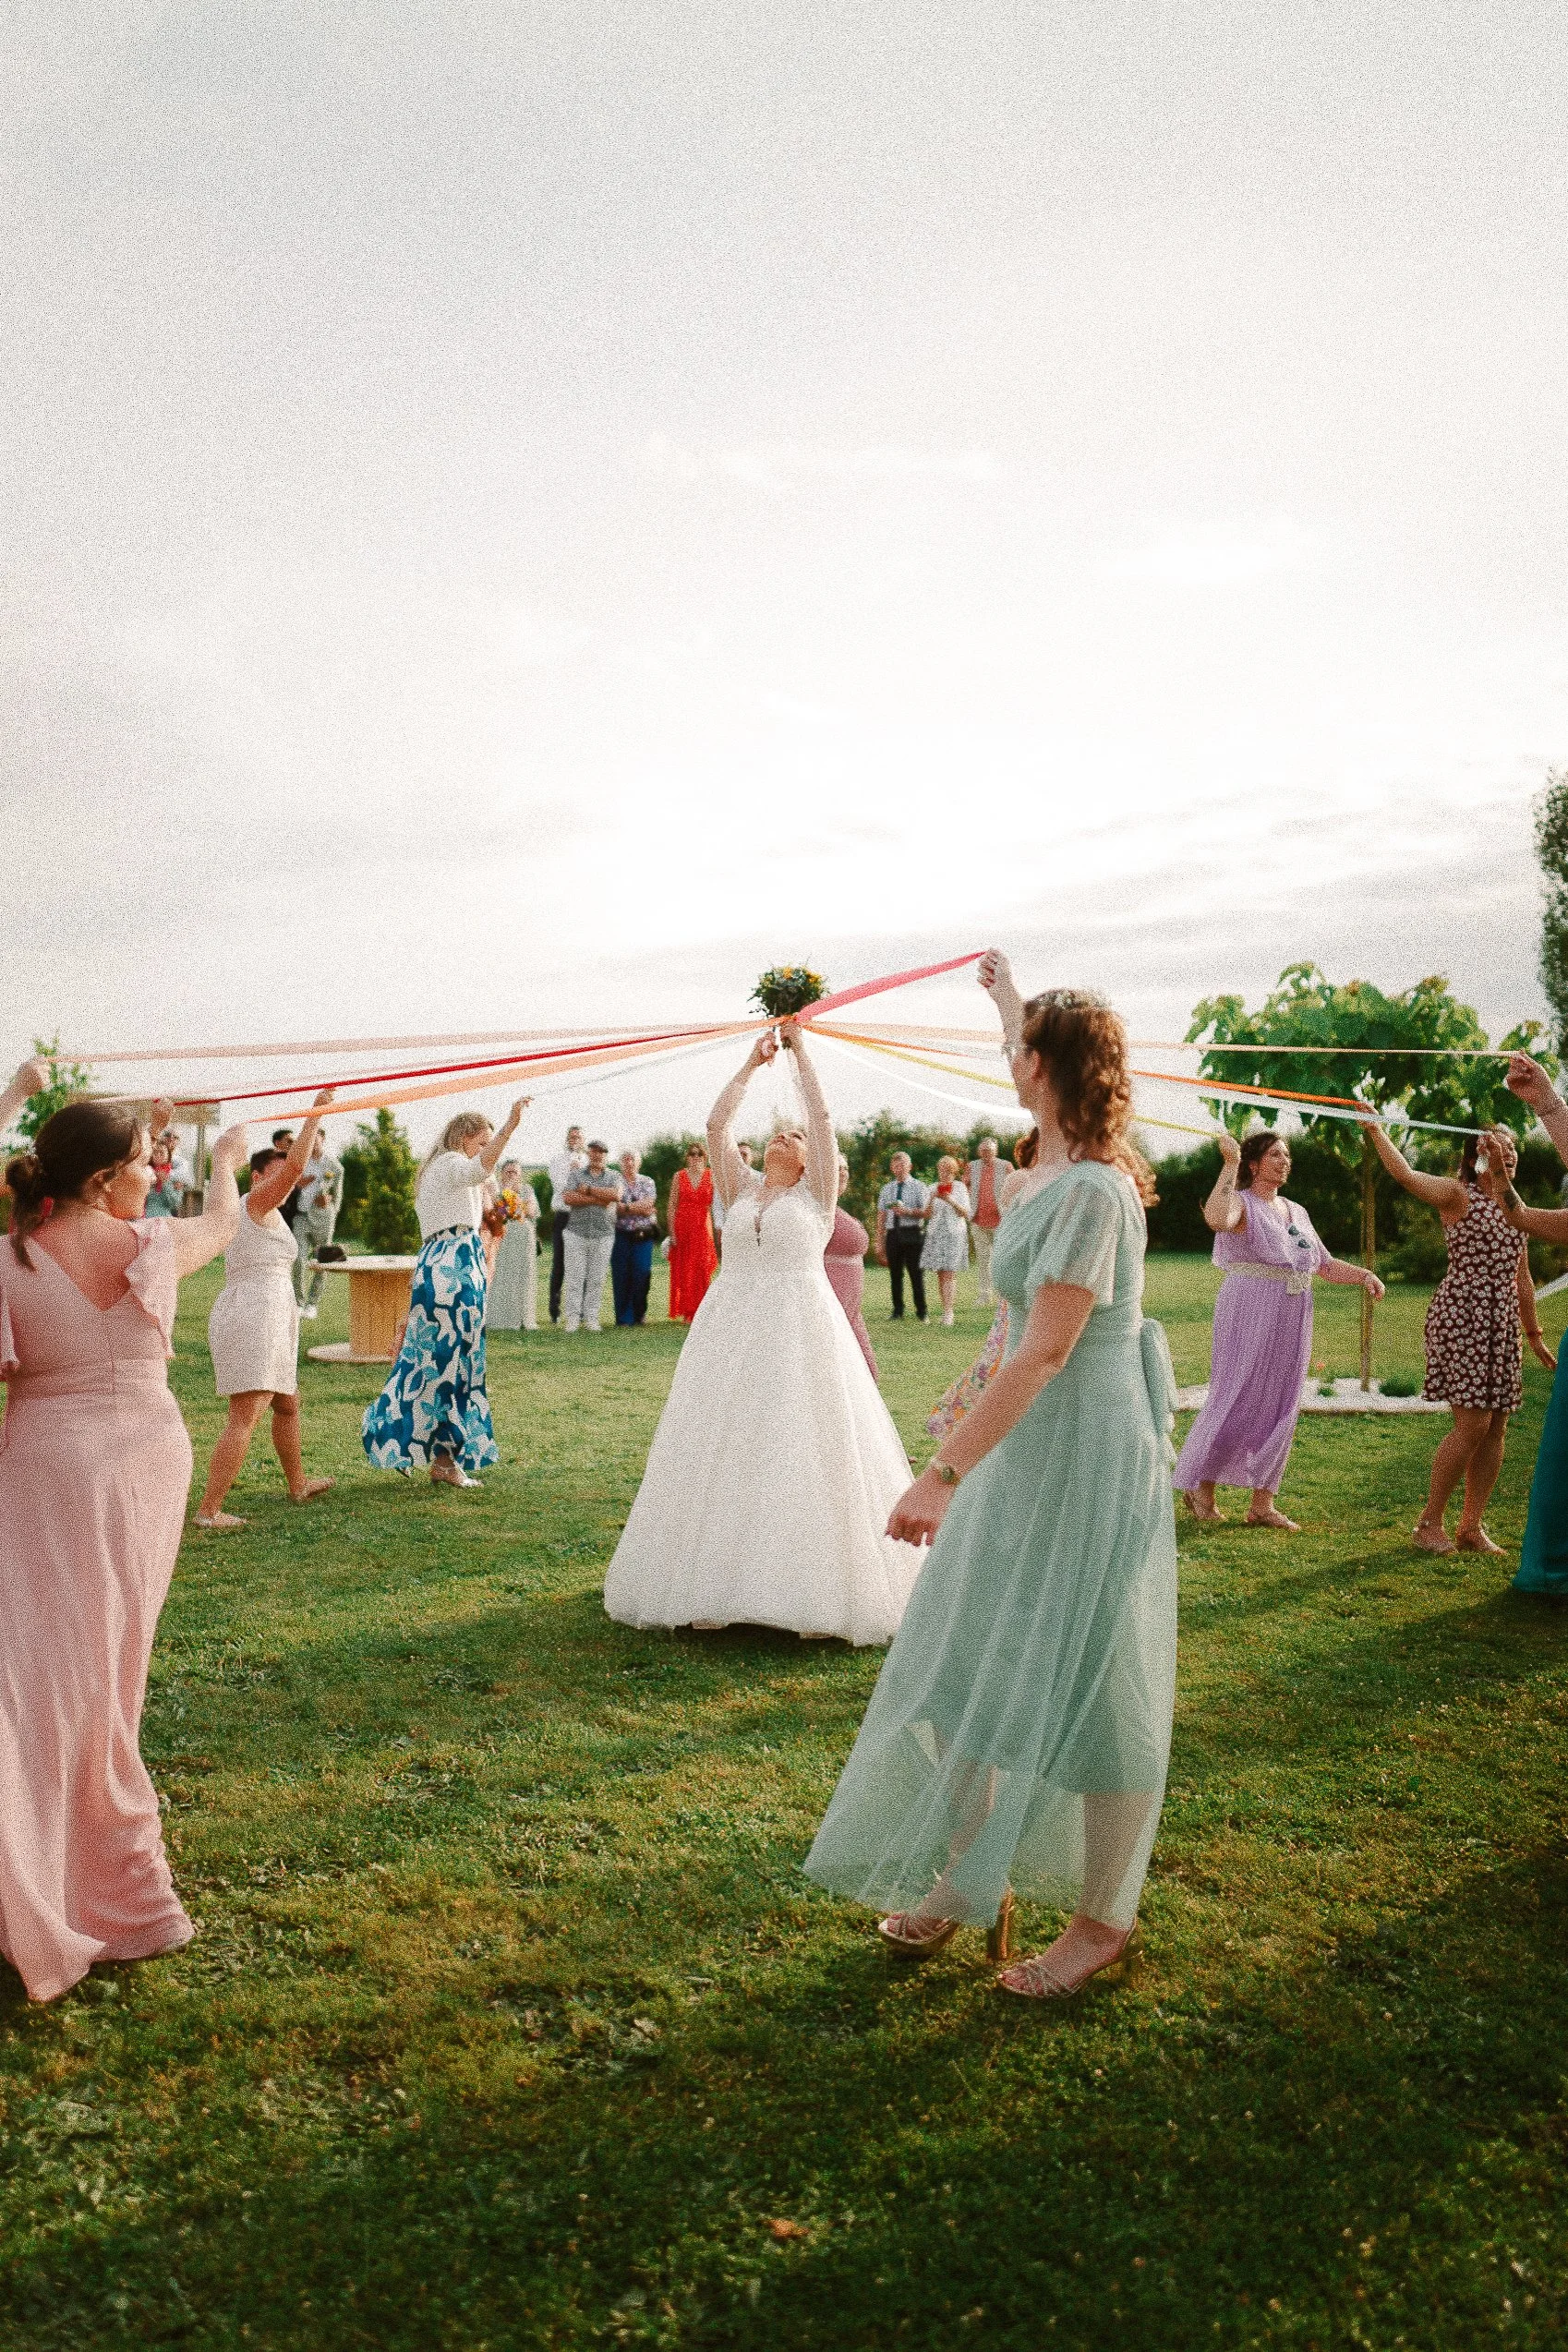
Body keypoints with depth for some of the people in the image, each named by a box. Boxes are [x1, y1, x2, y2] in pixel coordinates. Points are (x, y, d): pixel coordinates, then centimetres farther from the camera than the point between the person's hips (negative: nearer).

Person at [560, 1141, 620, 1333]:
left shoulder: (613, 1177, 9)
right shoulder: (577, 1175, 8)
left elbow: (616, 1195, -12)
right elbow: (568, 1198, -8)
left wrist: (589, 1190, -9)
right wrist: (599, 1199, -11)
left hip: (604, 1235, 0)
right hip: (577, 1233, 0)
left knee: (597, 1279, 2)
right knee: (574, 1277, -3)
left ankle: (591, 1318, 8)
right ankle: (572, 1318, 1)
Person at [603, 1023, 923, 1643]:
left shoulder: (814, 1194, 8)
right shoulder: (740, 1189, 16)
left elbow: (823, 1121, -1)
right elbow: (716, 1127, 8)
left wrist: (802, 1054, 3)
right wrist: (752, 1062, 9)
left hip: (800, 1329, -3)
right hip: (731, 1327, 4)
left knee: (799, 1451, -7)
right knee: (722, 1453, 0)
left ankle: (807, 1589, -2)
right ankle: (722, 1579, 6)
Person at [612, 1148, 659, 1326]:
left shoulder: (648, 1182, 11)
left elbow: (648, 1204, -4)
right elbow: (614, 1207, -9)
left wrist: (626, 1207, -9)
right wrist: (639, 1208, -10)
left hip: (643, 1236, 1)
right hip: (621, 1236, -1)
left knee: (642, 1275, -2)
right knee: (621, 1278, -3)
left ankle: (640, 1312, 19)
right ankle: (624, 1319, 5)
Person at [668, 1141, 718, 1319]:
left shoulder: (711, 1176, 4)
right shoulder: (679, 1176, 5)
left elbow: (716, 1204, 3)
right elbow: (672, 1205, 3)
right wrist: (672, 1232, -4)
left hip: (703, 1227, 0)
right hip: (682, 1227, 0)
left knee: (702, 1270, -3)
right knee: (682, 1271, 2)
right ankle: (684, 1312, 9)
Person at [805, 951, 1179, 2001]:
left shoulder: (1092, 1191, -22)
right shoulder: (1051, 1167, 5)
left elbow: (1043, 1353, -27)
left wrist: (943, 1472, -29)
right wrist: (1008, 994, 46)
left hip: (1086, 1453, -9)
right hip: (1026, 1451, 9)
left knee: (1085, 1685, 4)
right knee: (972, 1665, 15)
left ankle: (1105, 1920, 22)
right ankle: (972, 1877, 31)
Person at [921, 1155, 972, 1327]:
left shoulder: (960, 1188, 3)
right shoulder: (932, 1189, 9)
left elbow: (965, 1213, -2)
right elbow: (927, 1215, 4)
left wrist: (952, 1201, -17)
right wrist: (932, 1199, -13)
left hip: (955, 1234, -3)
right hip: (935, 1234, 3)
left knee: (950, 1274, -11)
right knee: (940, 1275, 2)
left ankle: (948, 1312, -15)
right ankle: (946, 1311, 7)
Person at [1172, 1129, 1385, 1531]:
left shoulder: (1297, 1212, 17)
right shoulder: (1242, 1203, -7)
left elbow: (1325, 1264, 18)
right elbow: (1217, 1219, -32)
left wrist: (1363, 1274, 0)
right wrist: (1230, 1163, -29)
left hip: (1292, 1324, 7)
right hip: (1249, 1316, -7)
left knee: (1280, 1409, 8)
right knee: (1236, 1402, -4)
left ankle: (1262, 1504, 16)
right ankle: (1201, 1485, 12)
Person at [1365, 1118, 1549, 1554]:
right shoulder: (1459, 1194, -5)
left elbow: (1521, 1278, 21)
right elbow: (1404, 1174, -24)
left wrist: (1534, 1334, 22)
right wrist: (1375, 1130, -25)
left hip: (1501, 1324, 8)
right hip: (1461, 1317, -8)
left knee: (1496, 1427, 6)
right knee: (1472, 1423, -11)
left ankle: (1471, 1527, 15)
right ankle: (1429, 1523, 2)